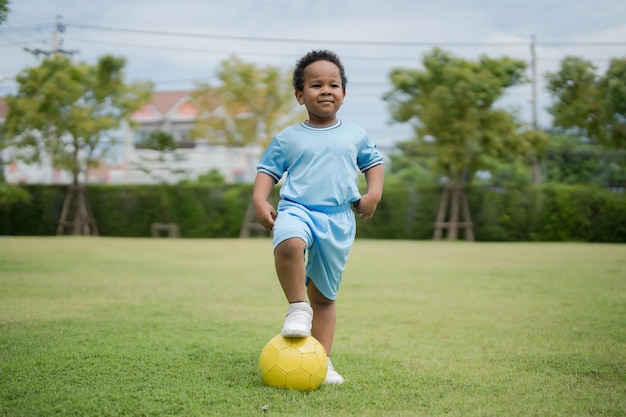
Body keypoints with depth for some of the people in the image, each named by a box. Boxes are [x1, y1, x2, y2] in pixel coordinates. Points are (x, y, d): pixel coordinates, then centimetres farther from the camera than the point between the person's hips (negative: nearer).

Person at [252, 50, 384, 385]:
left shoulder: (355, 135, 13)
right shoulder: (288, 138, 8)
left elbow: (373, 162, 24)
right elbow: (267, 170, 12)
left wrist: (374, 192, 6)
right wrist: (259, 199, -6)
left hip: (339, 220, 2)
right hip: (297, 209, -2)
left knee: (325, 294, 7)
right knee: (289, 242, -39)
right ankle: (298, 307, -18)